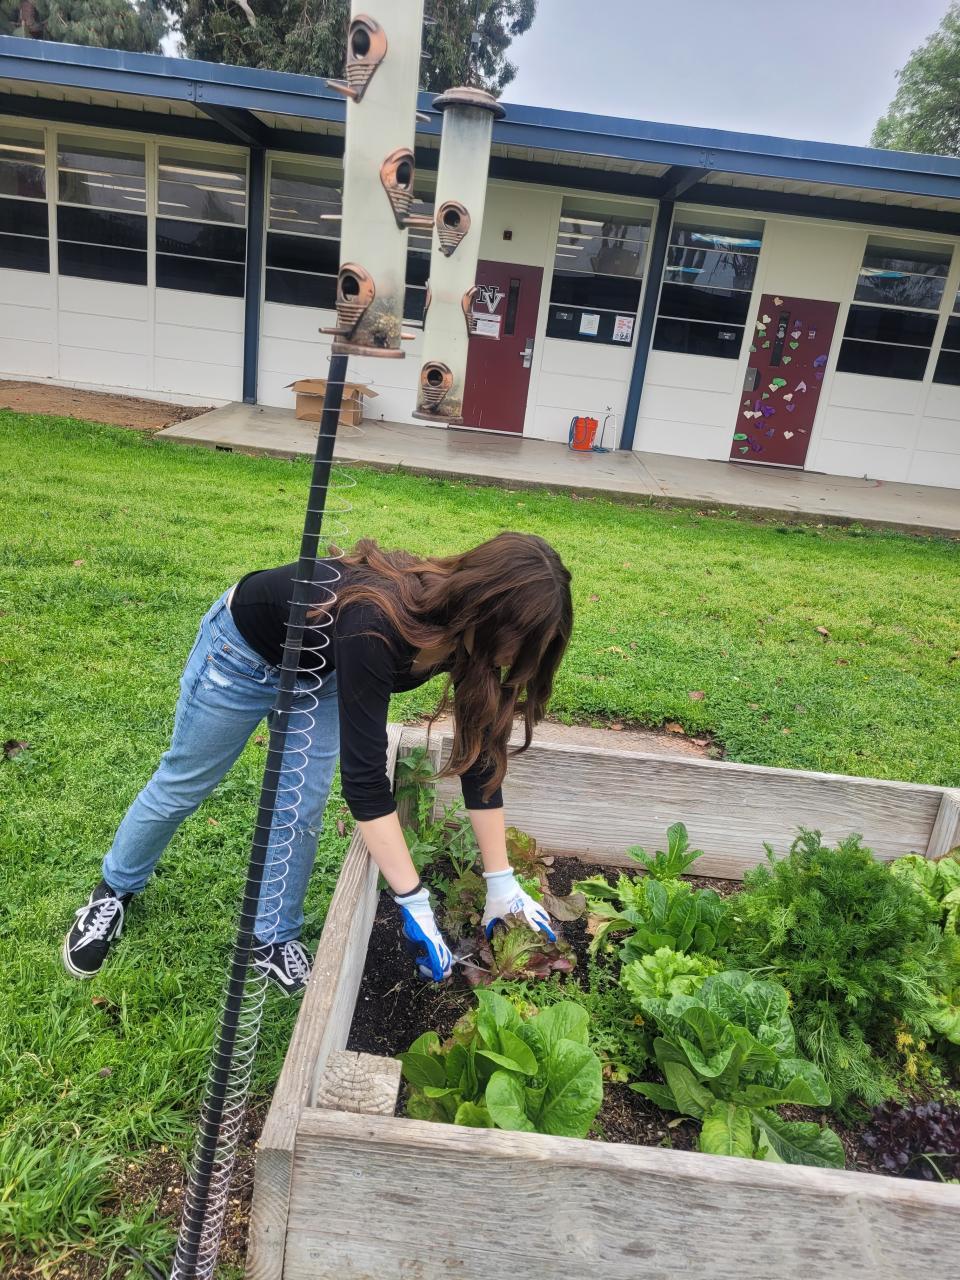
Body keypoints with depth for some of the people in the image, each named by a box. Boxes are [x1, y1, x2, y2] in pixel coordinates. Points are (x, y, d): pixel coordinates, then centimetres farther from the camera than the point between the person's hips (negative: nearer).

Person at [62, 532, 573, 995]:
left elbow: (479, 754, -14)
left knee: (301, 813, 3)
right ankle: (113, 891, 41)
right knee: (182, 785, 14)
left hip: (317, 671, 5)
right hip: (245, 647, -5)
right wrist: (414, 904, -35)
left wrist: (501, 881, -12)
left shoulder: (464, 623, -23)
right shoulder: (376, 626, -45)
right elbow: (364, 780, -40)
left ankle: (274, 939, 27)